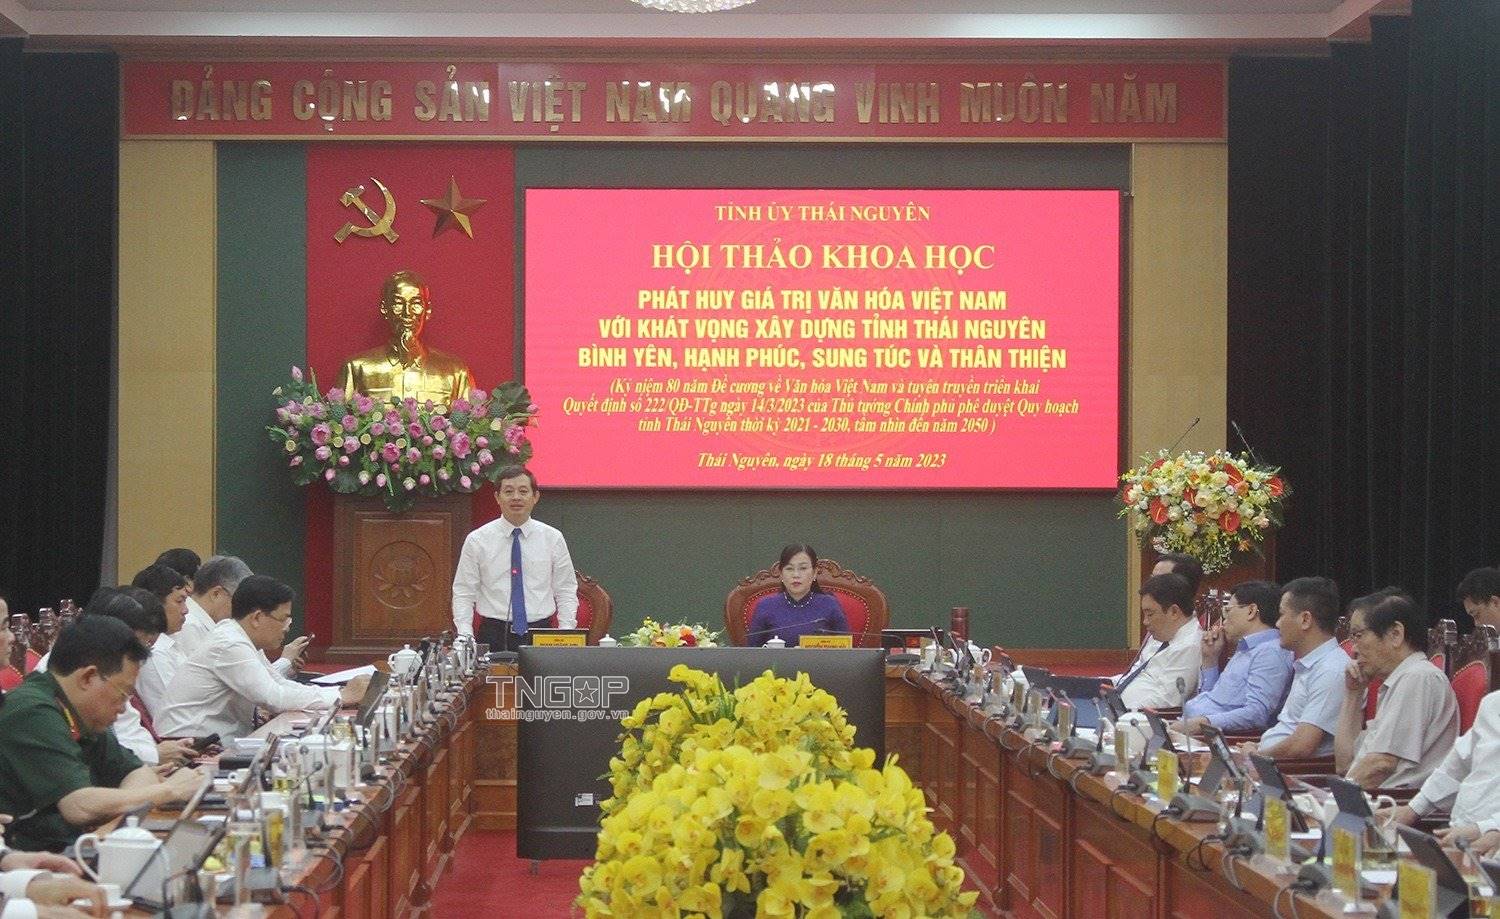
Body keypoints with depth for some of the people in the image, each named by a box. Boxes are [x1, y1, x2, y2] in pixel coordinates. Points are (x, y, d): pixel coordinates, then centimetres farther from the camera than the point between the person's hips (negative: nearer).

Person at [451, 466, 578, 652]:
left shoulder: (553, 538, 6)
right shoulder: (477, 540, 3)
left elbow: (566, 592, 9)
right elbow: (463, 594, 4)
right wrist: (465, 639, -9)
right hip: (493, 635, -1)